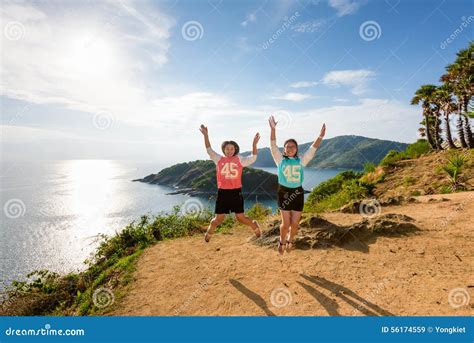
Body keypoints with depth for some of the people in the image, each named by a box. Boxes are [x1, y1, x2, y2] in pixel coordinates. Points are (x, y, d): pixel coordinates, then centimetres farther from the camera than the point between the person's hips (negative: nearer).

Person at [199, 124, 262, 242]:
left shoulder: (240, 160, 4)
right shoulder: (219, 160, 5)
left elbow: (253, 158, 3)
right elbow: (209, 150, 6)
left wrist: (254, 144, -9)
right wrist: (206, 135, -3)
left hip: (236, 192, -1)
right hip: (222, 192, 1)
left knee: (240, 217, 3)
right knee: (219, 218, 6)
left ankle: (255, 226, 33)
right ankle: (208, 233, 35)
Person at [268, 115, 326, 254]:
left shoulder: (301, 160, 5)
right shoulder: (280, 160, 0)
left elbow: (313, 149, -2)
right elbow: (273, 146, -11)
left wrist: (321, 136, -14)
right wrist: (273, 129, -22)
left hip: (298, 193, 2)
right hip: (284, 193, -2)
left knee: (295, 223, 6)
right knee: (286, 223, -1)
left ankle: (289, 241, 35)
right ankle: (282, 242, 28)